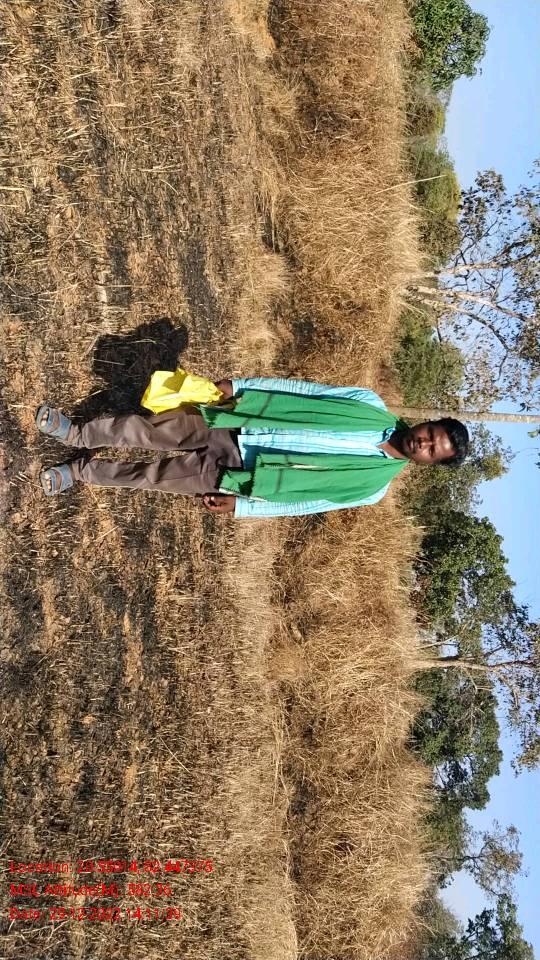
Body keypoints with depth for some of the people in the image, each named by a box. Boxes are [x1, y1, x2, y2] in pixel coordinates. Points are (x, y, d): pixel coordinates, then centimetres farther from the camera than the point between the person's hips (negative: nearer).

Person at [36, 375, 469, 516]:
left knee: (153, 476, -5)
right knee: (146, 430, -6)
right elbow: (304, 390, -2)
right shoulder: (372, 407, -4)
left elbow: (306, 502, -7)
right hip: (235, 426, 2)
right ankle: (77, 432, 19)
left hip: (235, 470, -2)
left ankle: (82, 469, 20)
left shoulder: (374, 487, -7)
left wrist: (241, 506, -11)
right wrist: (238, 385, -7)